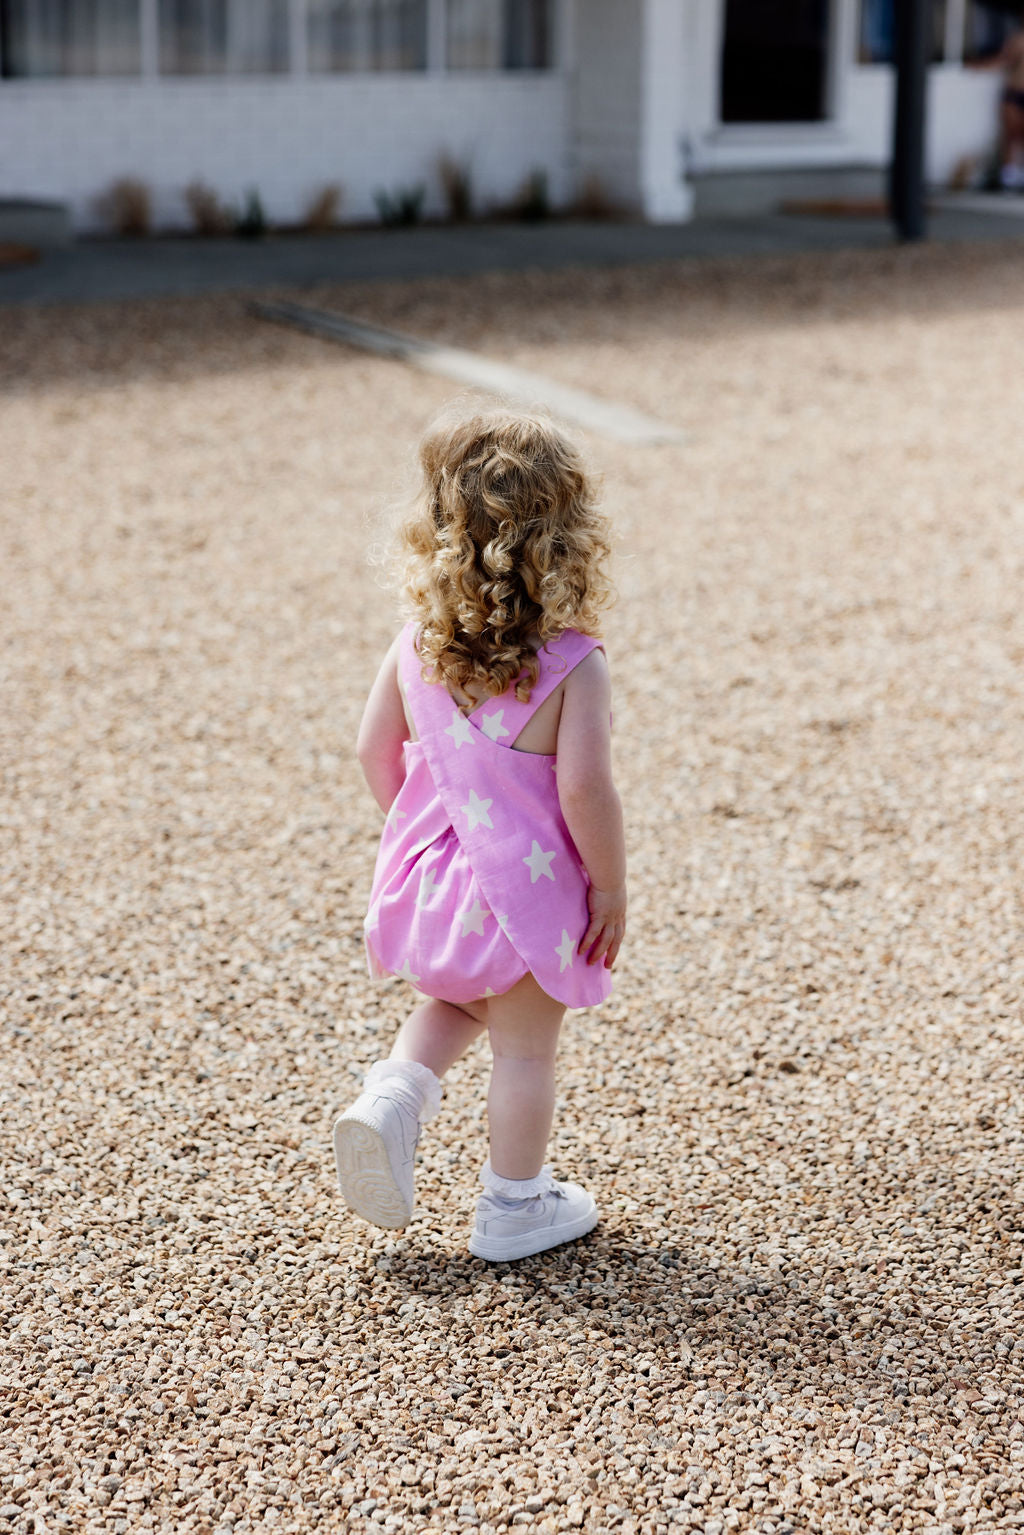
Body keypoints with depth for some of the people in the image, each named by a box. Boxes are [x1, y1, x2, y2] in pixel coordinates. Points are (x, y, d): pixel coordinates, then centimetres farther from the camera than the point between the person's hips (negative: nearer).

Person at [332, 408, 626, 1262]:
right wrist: (612, 887, -10)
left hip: (431, 874, 5)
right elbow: (585, 791, -24)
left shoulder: (417, 645, -5)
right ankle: (514, 1207, 25)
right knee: (525, 1049, 13)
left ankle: (391, 1098, 8)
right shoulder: (574, 667, -21)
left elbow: (376, 750, 4)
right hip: (527, 894, -5)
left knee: (456, 1004, 31)